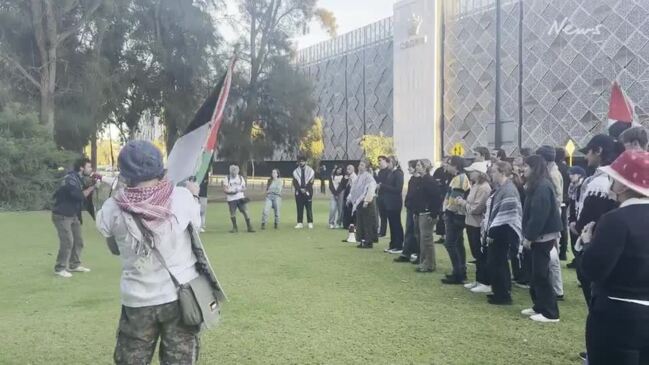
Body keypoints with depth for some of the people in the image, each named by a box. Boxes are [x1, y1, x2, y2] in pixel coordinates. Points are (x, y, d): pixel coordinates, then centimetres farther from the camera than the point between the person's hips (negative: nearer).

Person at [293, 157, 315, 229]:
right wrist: (300, 189, -11)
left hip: (307, 192, -2)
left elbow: (311, 182, -1)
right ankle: (300, 223, 5)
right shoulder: (295, 172, 11)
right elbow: (295, 183, 3)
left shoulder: (310, 171, 6)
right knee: (299, 208, 2)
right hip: (299, 192, 2)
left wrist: (305, 189, -12)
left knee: (309, 208, -4)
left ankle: (310, 223, 1)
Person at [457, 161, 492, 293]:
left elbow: (475, 208, -22)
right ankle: (478, 280, 26)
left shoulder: (484, 188, -18)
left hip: (478, 225, -10)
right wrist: (462, 202, -4)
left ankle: (486, 283, 6)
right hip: (471, 224, 10)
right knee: (476, 254, 16)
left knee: (481, 255, -2)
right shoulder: (475, 185, 12)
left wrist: (463, 203, -10)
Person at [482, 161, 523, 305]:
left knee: (496, 264, -3)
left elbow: (505, 216, -24)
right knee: (494, 263, 15)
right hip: (496, 234, 10)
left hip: (502, 234, -10)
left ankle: (503, 295, 7)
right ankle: (500, 292, 26)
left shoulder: (509, 191, -18)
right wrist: (487, 229, 15)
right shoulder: (499, 189, 14)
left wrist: (492, 233, -20)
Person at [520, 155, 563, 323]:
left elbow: (539, 215, -23)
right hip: (540, 236, 10)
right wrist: (529, 235, 13)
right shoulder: (539, 185, 13)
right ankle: (539, 306, 26)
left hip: (542, 236, -10)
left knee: (541, 274, -4)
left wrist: (529, 236, -18)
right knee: (537, 273, 16)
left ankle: (550, 313, 2)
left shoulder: (542, 187, -19)